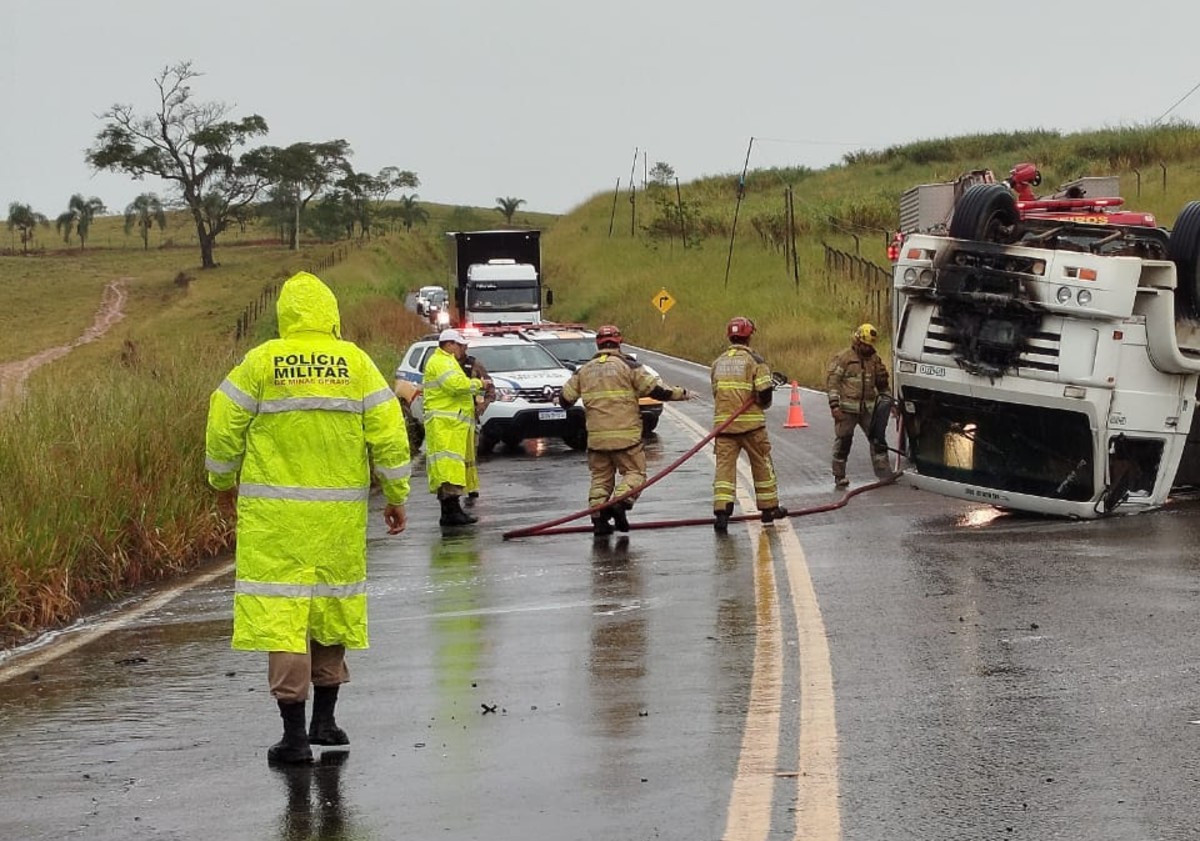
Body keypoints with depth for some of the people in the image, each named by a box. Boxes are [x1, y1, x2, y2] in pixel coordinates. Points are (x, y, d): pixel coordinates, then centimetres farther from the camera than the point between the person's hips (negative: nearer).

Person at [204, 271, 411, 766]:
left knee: (280, 612, -2)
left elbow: (224, 427, 1)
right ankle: (324, 720, 25)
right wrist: (396, 497, 13)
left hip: (274, 515, -2)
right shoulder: (355, 363, 1)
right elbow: (388, 434, 1)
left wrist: (224, 482, 19)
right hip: (339, 514, 2)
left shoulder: (260, 363, -4)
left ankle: (294, 733, -7)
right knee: (331, 605, 17)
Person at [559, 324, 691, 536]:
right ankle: (619, 502, -19)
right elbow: (656, 390, -5)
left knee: (600, 477, 12)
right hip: (625, 435, -4)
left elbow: (565, 399, 15)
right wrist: (681, 393, 9)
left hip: (596, 437, 4)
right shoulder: (628, 366, -2)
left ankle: (598, 518, 1)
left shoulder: (584, 370, 10)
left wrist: (562, 402, 39)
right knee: (635, 473, 5)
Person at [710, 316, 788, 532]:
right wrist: (763, 404, 9)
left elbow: (716, 392, 15)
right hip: (750, 422, -3)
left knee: (724, 464, -1)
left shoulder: (718, 363, 10)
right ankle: (769, 507, 21)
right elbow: (765, 392, -13)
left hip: (723, 422, 3)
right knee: (762, 464, 12)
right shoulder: (754, 361, -7)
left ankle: (721, 511, -14)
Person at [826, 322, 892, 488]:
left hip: (868, 409, 5)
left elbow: (881, 384, 23)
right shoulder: (843, 358, -5)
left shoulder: (875, 359, 12)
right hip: (847, 409, -5)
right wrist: (834, 405, -16)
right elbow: (832, 381, -9)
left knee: (878, 439, 1)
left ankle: (884, 473, 6)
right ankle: (839, 477, 10)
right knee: (843, 442, 1)